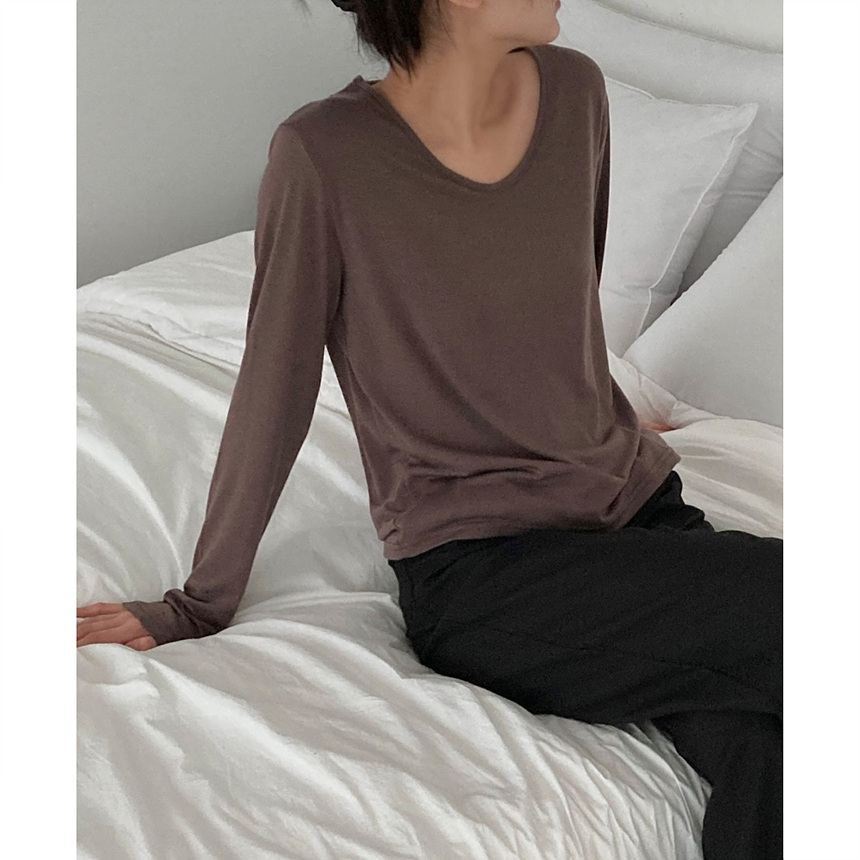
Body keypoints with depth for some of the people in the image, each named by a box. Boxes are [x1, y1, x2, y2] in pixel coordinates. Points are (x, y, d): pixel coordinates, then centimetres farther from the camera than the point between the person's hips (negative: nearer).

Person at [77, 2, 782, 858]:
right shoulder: (326, 155, -15)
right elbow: (273, 393, -6)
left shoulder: (574, 90, 0)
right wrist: (200, 605, 3)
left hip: (637, 499, 5)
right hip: (477, 566, -4)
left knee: (764, 771, -22)